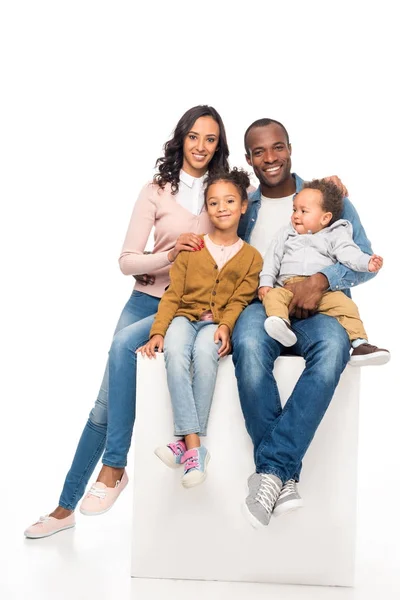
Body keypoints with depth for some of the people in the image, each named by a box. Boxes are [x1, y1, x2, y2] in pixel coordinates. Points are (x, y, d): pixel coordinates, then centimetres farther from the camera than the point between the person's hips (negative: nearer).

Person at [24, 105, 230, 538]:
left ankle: (114, 468, -18)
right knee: (105, 403, -3)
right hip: (148, 298, 1)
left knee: (124, 343, -30)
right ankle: (66, 506, 11)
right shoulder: (157, 190, 3)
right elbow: (127, 261, -2)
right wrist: (169, 255, -18)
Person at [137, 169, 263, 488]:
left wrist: (225, 327, -21)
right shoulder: (191, 247, 12)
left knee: (204, 352, -36)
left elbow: (239, 300, -1)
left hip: (218, 323, -1)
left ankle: (185, 442, -31)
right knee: (174, 351, -34)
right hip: (185, 316, 1)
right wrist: (158, 331, -9)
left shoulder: (251, 256, 10)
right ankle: (194, 448, -37)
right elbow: (173, 294, 5)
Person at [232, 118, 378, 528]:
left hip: (317, 309, -1)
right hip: (261, 306, 1)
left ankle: (271, 468, -36)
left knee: (333, 346, -38)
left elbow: (365, 259, 2)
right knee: (249, 344, -37)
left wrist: (321, 280, -17)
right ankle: (285, 477, -32)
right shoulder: (242, 208, 16)